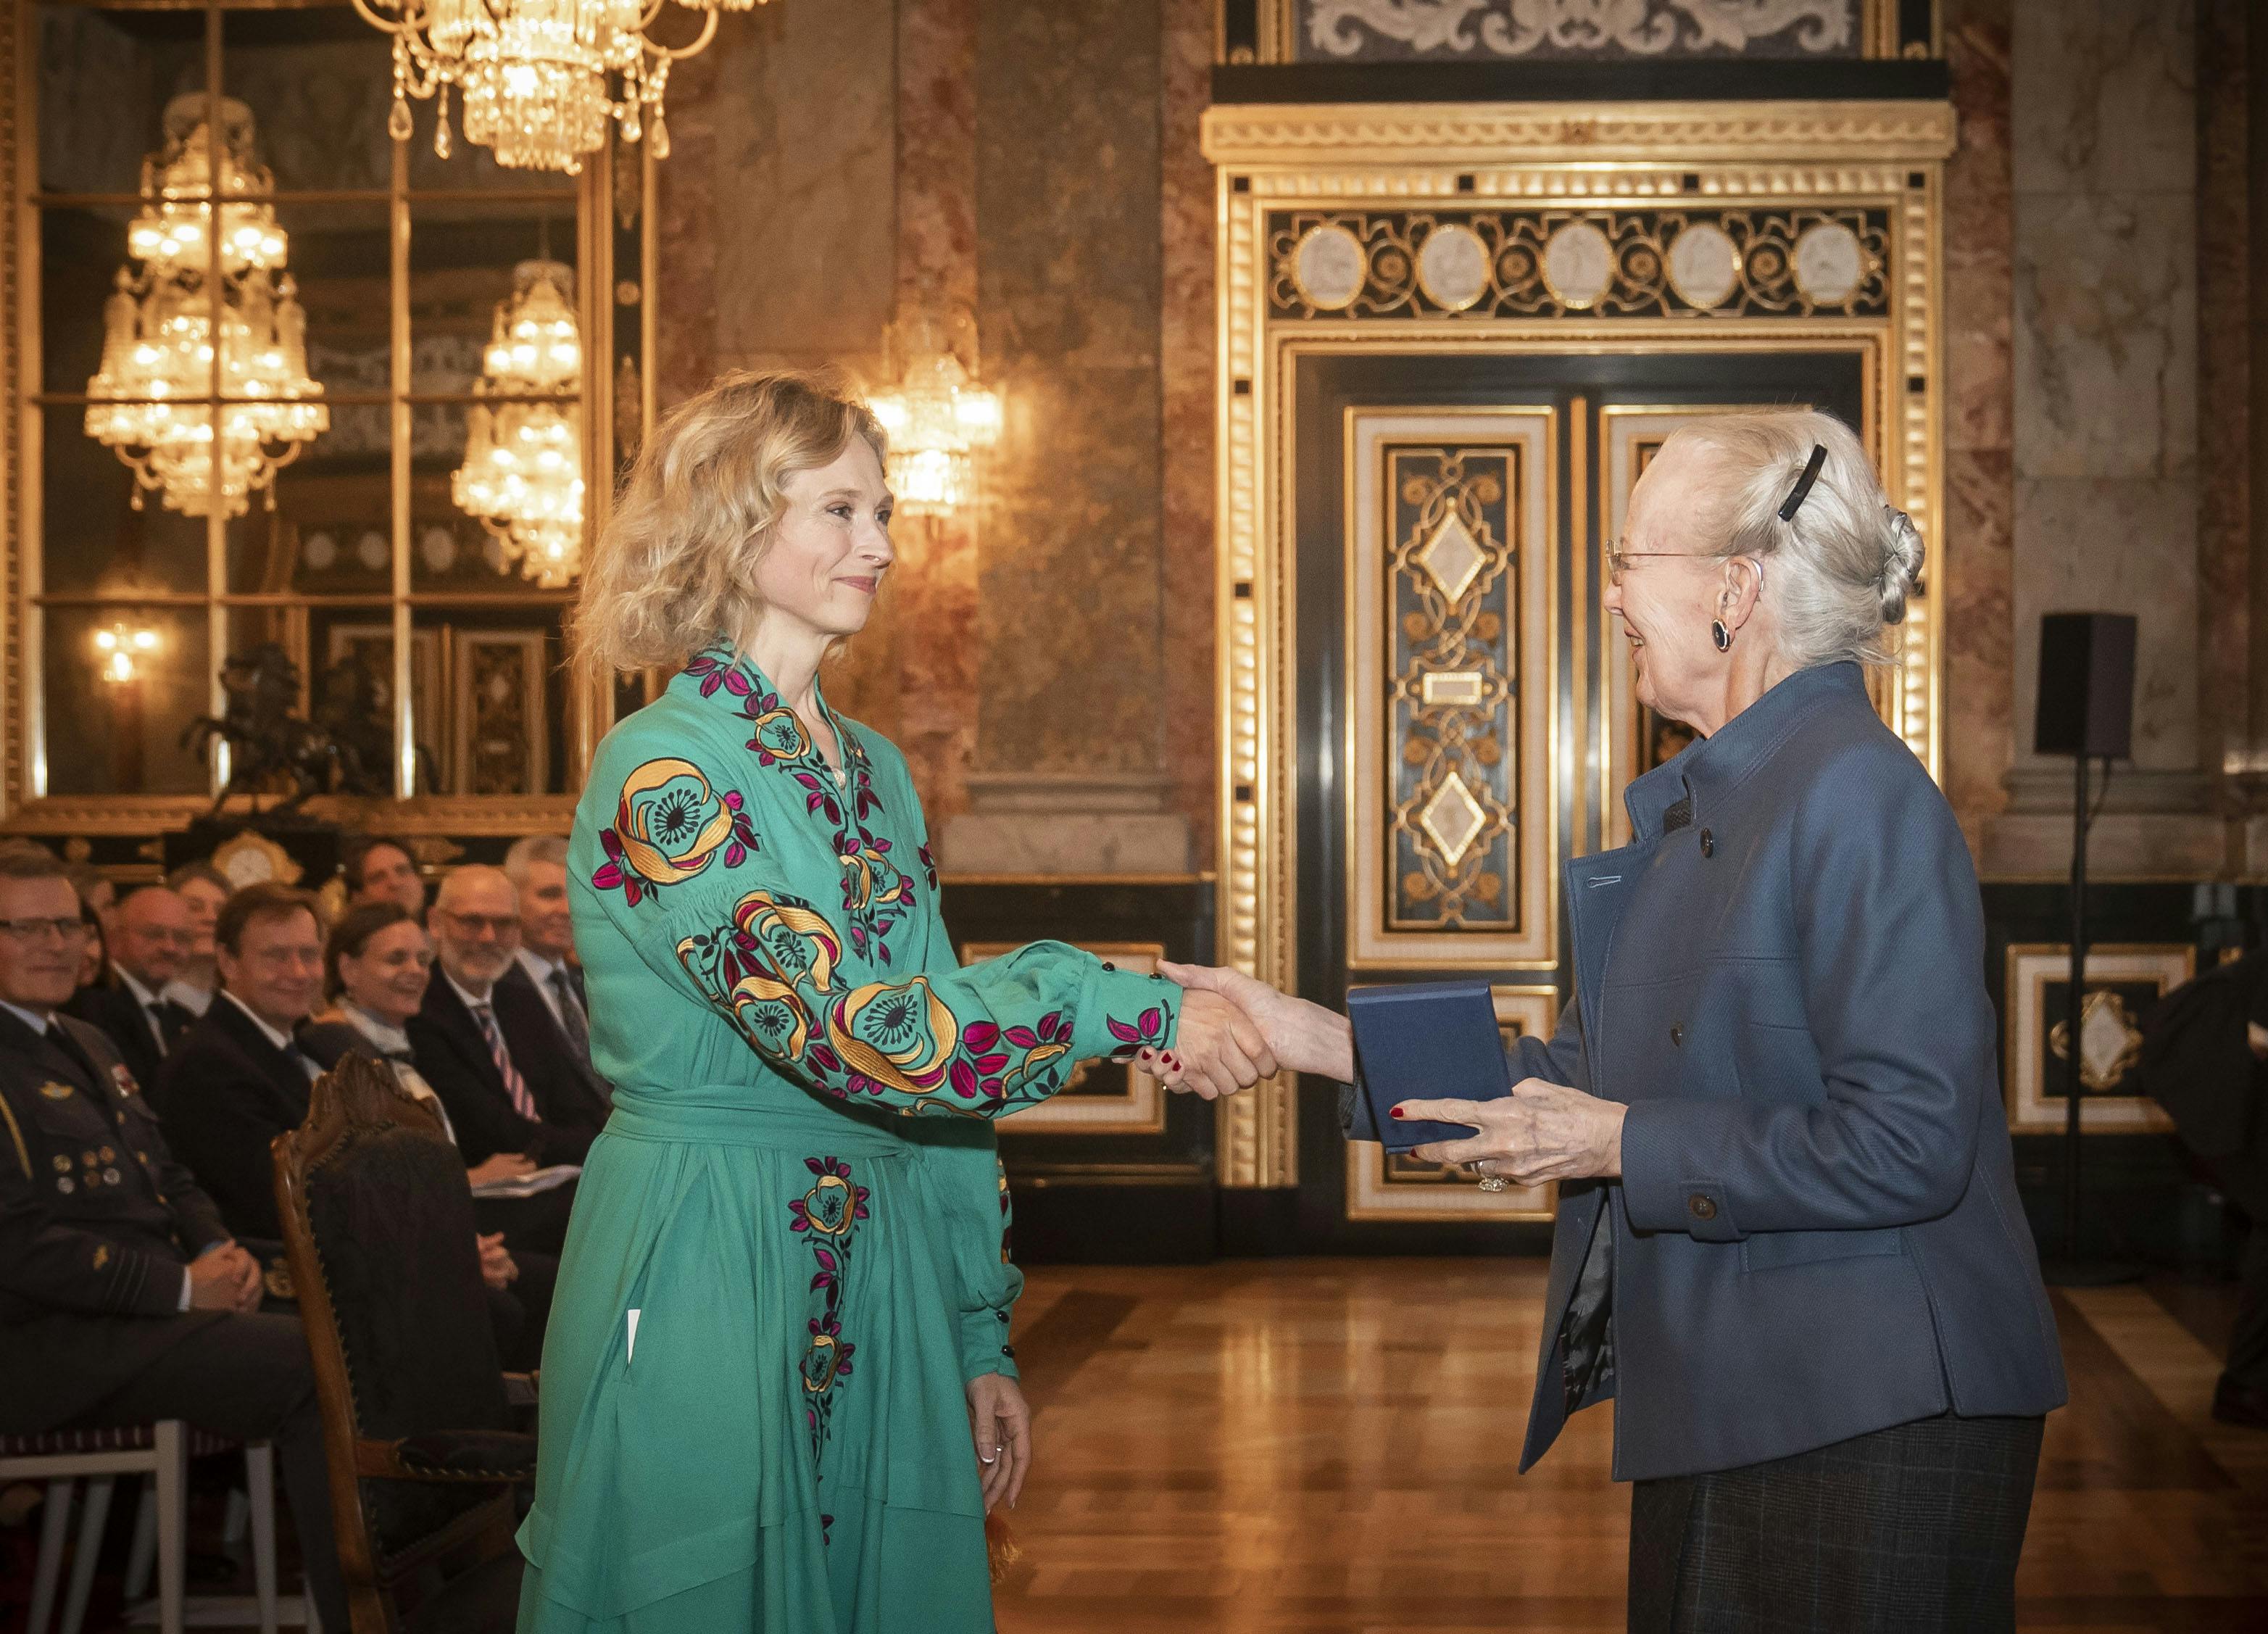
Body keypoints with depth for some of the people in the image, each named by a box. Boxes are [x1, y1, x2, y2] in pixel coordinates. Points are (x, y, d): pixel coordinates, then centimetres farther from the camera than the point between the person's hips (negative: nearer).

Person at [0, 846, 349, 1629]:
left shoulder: (88, 1044, 21)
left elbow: (170, 1178, 25)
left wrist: (222, 1253, 3)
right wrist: (181, 1288, -17)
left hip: (154, 1313, 9)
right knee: (321, 1365, -24)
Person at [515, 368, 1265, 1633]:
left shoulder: (874, 772, 12)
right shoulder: (660, 772, -13)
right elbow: (849, 1035, -23)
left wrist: (982, 1336, 13)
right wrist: (1132, 1008, -21)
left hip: (883, 1286, 7)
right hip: (706, 1281, -7)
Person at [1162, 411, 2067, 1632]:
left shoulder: (1860, 797, -17)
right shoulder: (1701, 806, 13)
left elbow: (1905, 1148, -23)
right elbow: (1590, 1074, 17)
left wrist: (1622, 1144, -17)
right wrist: (1318, 1041, 13)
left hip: (1866, 1437, -9)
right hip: (1715, 1418, 9)